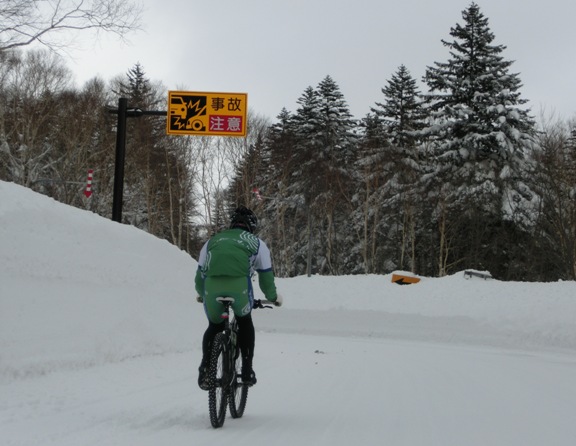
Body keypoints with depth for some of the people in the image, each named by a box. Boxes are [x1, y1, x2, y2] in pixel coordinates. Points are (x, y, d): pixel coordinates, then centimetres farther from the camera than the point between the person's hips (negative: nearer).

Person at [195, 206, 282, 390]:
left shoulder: (212, 241, 32)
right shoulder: (256, 243, 26)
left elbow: (200, 274, 33)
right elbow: (266, 276, 28)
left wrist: (202, 294, 53)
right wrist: (273, 297, 46)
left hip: (212, 286, 2)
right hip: (239, 285, -2)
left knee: (214, 326, 27)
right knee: (245, 323, 27)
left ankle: (205, 369, 11)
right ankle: (247, 371, 22)